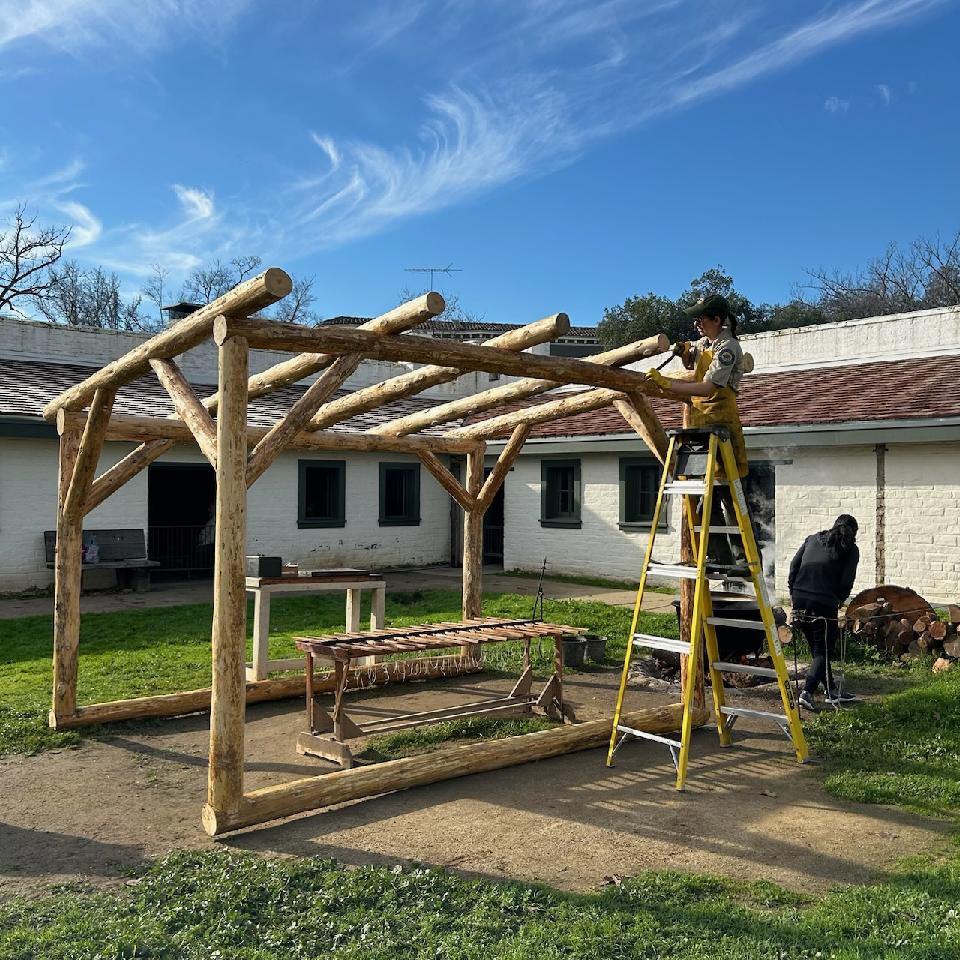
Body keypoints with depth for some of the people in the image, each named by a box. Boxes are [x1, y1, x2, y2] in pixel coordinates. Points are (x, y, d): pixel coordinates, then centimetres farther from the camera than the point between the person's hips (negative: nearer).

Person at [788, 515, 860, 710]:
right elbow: (846, 582, -5)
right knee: (824, 651, 4)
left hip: (800, 601, 5)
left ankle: (831, 691, 27)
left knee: (817, 649, 17)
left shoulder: (812, 539, 16)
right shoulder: (850, 550, 4)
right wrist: (839, 600, 12)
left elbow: (793, 567, 11)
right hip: (825, 604, -5)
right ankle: (807, 693, -10)